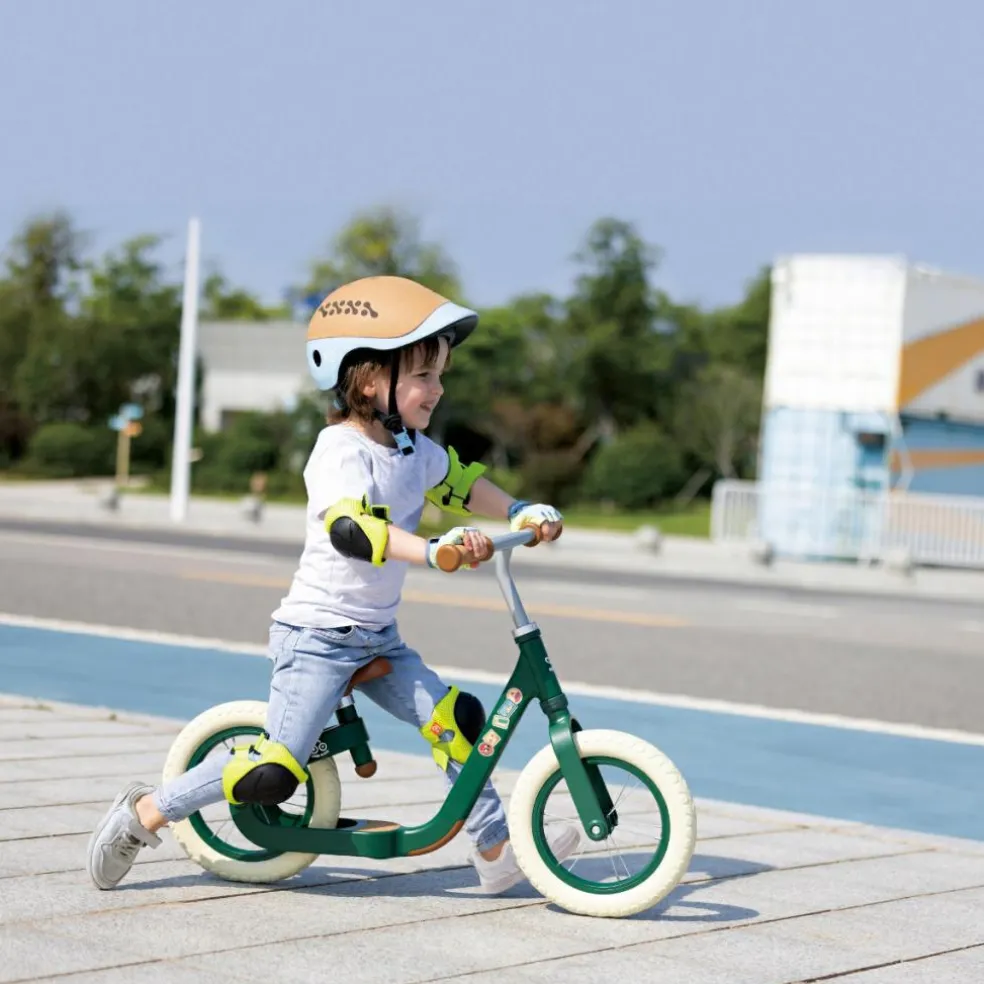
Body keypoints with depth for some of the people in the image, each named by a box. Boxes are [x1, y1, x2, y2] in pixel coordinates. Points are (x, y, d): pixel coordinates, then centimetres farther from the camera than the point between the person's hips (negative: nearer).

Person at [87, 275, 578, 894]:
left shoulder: (414, 448, 5)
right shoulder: (341, 452, -20)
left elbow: (459, 483, 22)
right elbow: (353, 528, -38)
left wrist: (521, 512, 6)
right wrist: (434, 551, -51)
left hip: (377, 639, 8)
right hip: (318, 637, -8)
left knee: (457, 717, -2)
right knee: (274, 773, -12)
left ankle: (496, 849, 8)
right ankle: (144, 814, 4)